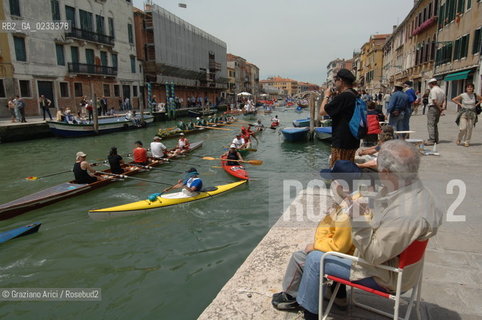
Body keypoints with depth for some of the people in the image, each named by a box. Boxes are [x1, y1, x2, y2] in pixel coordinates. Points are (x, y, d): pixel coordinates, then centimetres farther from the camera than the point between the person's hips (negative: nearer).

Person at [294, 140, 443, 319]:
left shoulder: (406, 213, -38)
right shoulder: (412, 188, -8)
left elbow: (374, 255, -30)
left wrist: (360, 221, -33)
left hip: (386, 277, -9)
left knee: (314, 259, -7)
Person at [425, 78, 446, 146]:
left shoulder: (433, 90, -11)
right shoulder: (442, 91, 16)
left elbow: (435, 101, -19)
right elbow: (444, 101, 10)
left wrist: (440, 108, -11)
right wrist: (443, 108, 0)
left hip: (432, 108, -9)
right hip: (439, 110, 9)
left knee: (430, 124, -10)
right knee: (435, 124, 18)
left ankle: (431, 140, -16)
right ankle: (436, 139, 22)